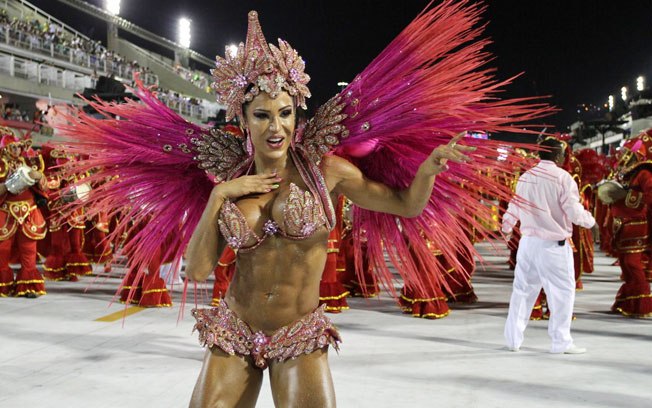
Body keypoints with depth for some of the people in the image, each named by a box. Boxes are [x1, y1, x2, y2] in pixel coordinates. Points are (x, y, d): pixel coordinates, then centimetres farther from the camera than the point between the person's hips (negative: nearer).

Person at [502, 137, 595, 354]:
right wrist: (589, 220, 9)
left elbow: (514, 206, 18)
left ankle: (513, 338, 21)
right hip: (553, 245, -6)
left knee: (522, 290, 15)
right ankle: (561, 342, 9)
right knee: (562, 291, 6)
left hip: (528, 242, 6)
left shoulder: (525, 177, 6)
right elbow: (574, 211, -13)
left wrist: (506, 226, 37)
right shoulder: (562, 177, -12)